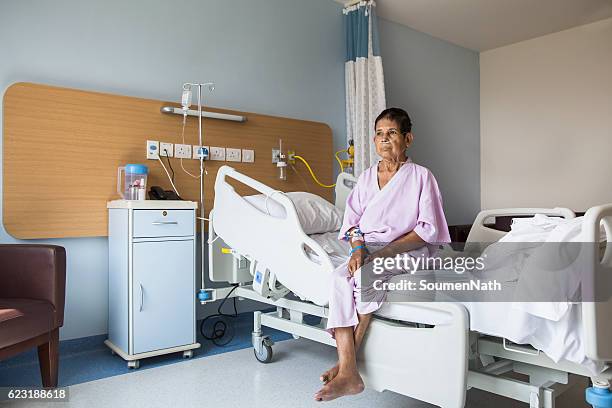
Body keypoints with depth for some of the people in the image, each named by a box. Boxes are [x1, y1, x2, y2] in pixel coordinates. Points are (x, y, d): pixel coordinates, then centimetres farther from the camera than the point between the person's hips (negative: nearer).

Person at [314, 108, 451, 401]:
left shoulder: (420, 176, 1)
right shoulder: (367, 176, 15)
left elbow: (428, 229, -6)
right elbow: (353, 219, 10)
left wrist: (386, 252, -18)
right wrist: (358, 247, -12)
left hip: (405, 251, -4)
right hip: (366, 249, 4)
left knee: (366, 274, -34)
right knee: (339, 278, -28)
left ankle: (346, 361, -21)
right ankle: (349, 374, -33)